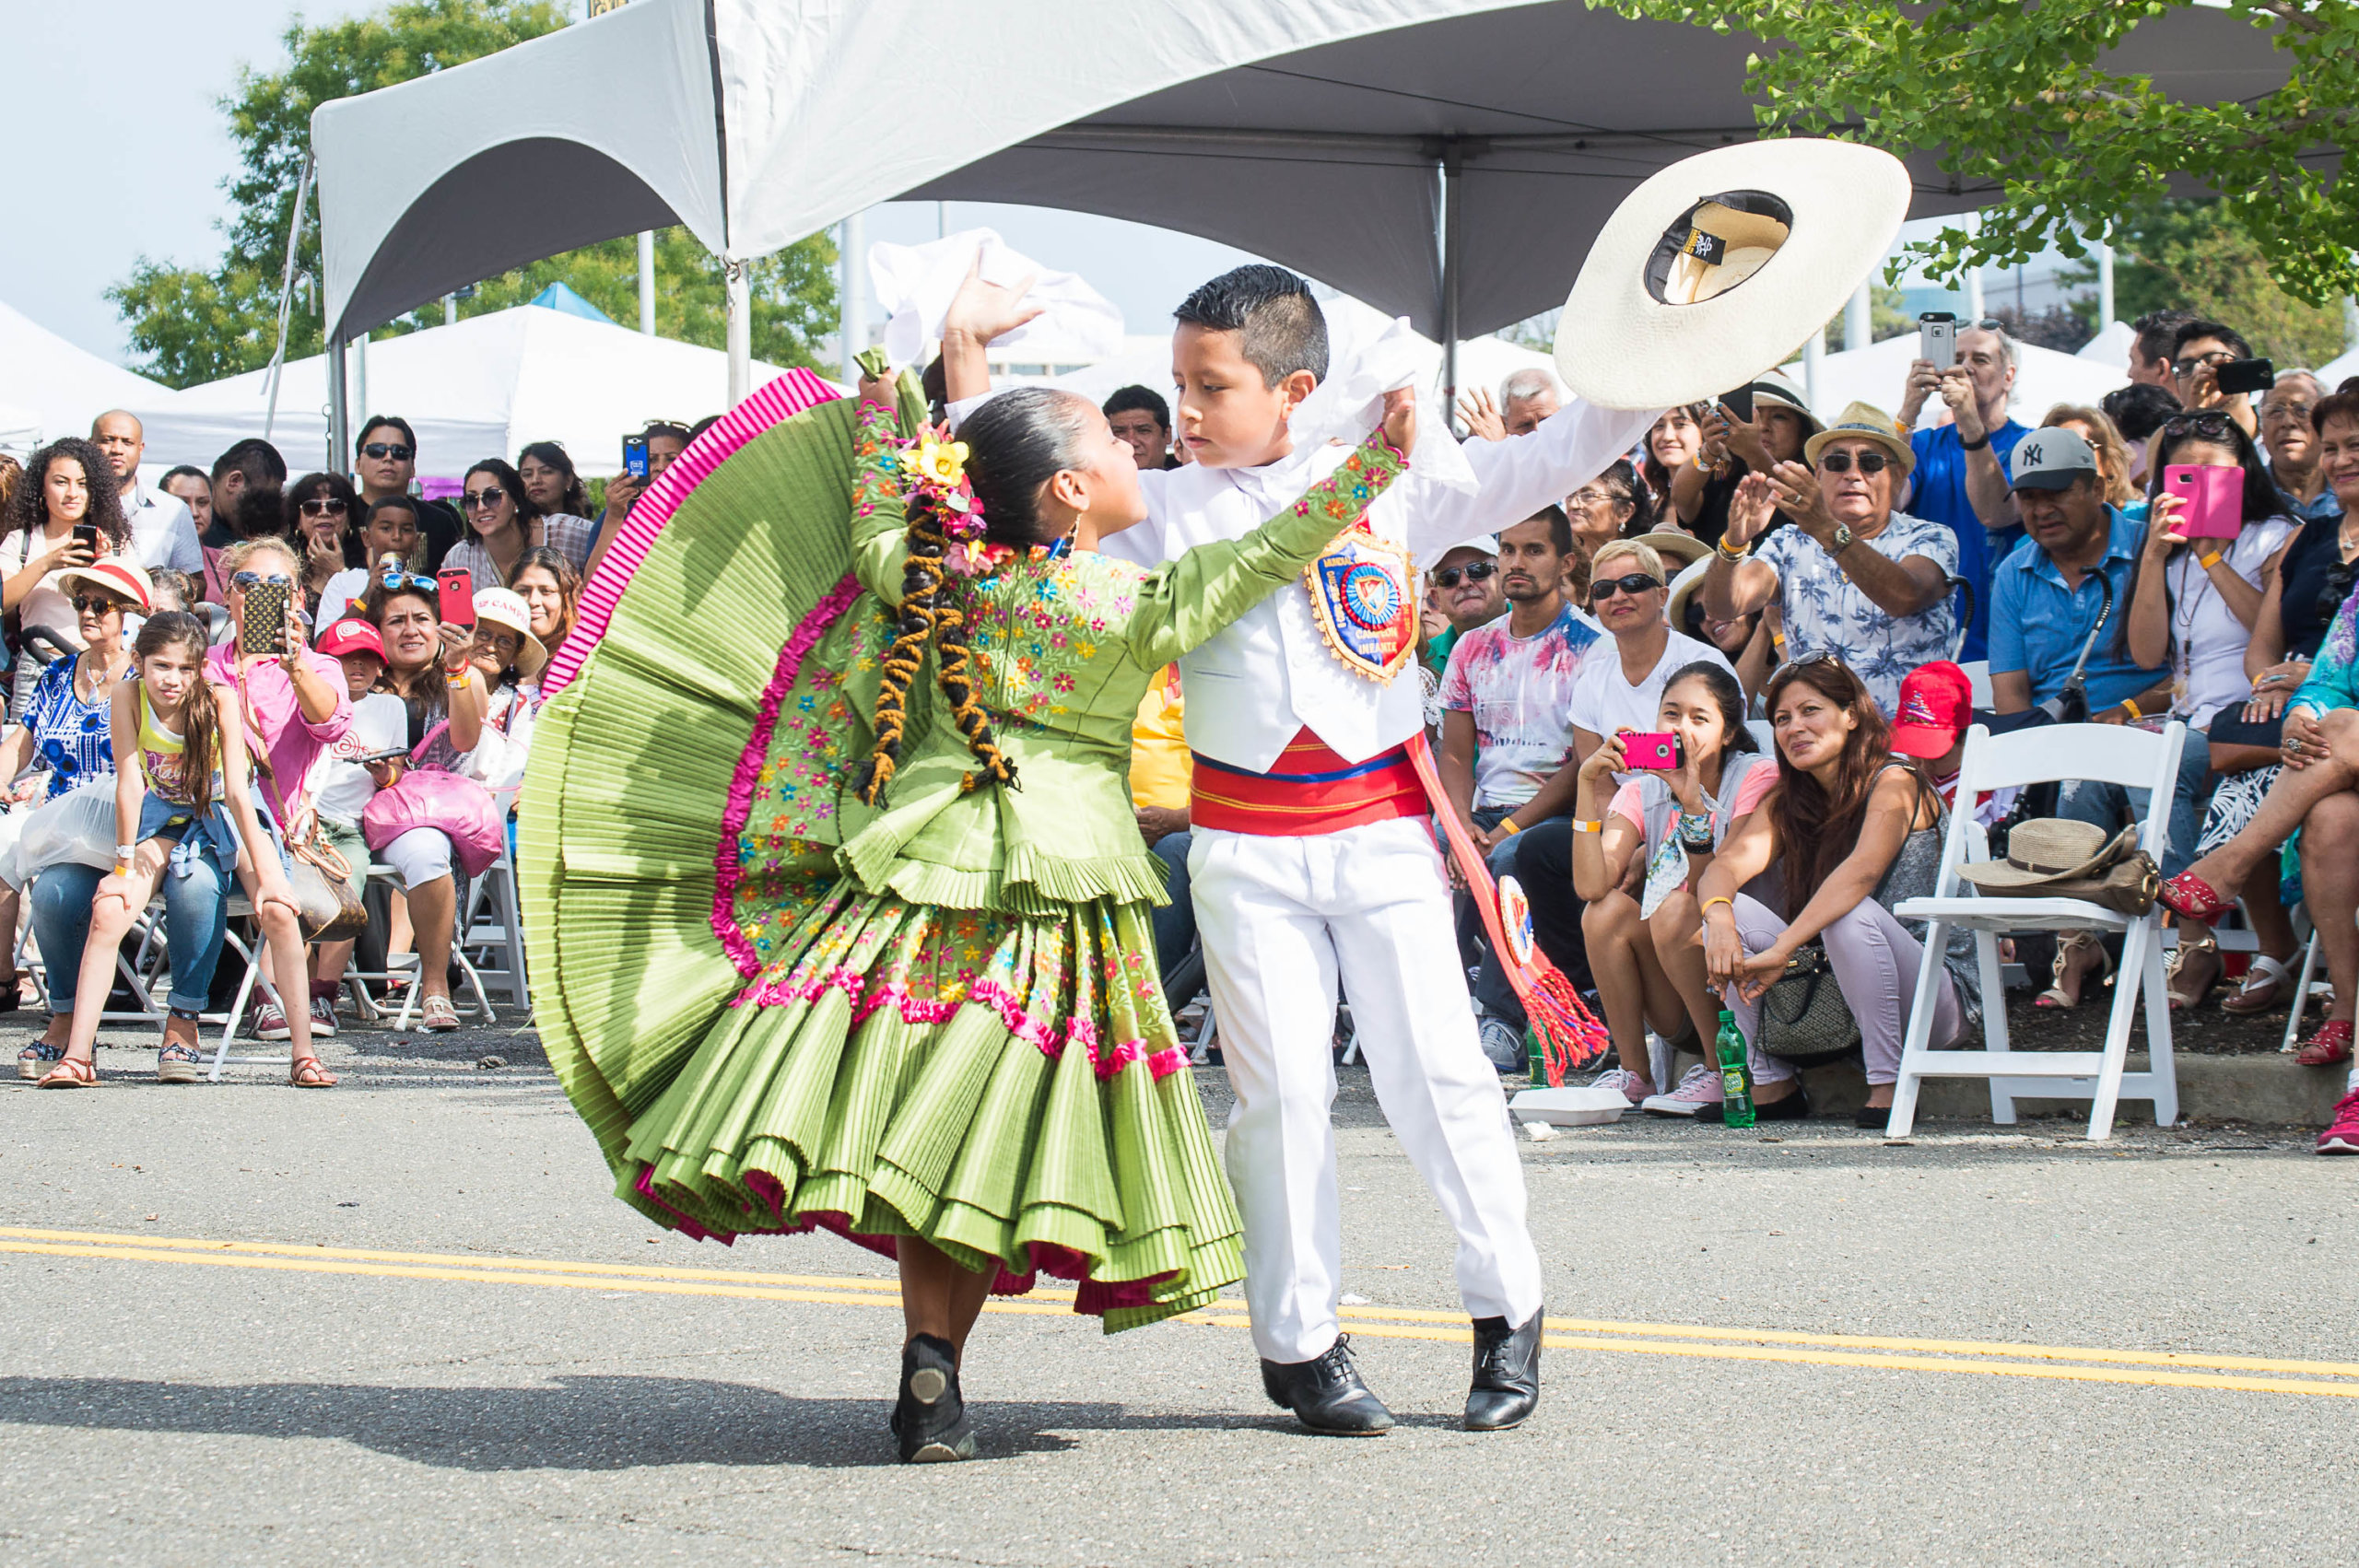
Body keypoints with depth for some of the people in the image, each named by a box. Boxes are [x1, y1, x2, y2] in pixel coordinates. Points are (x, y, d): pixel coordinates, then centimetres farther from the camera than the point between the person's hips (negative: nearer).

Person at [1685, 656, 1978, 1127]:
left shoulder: (1895, 783, -12)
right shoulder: (1786, 803, 9)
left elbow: (1861, 871, -30)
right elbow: (1722, 868, -7)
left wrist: (1781, 948, -42)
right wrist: (1720, 919, -32)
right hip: (1831, 996, 6)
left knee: (1852, 915, -34)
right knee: (1728, 912, -10)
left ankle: (1887, 1086, -27)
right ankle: (1770, 1084, -7)